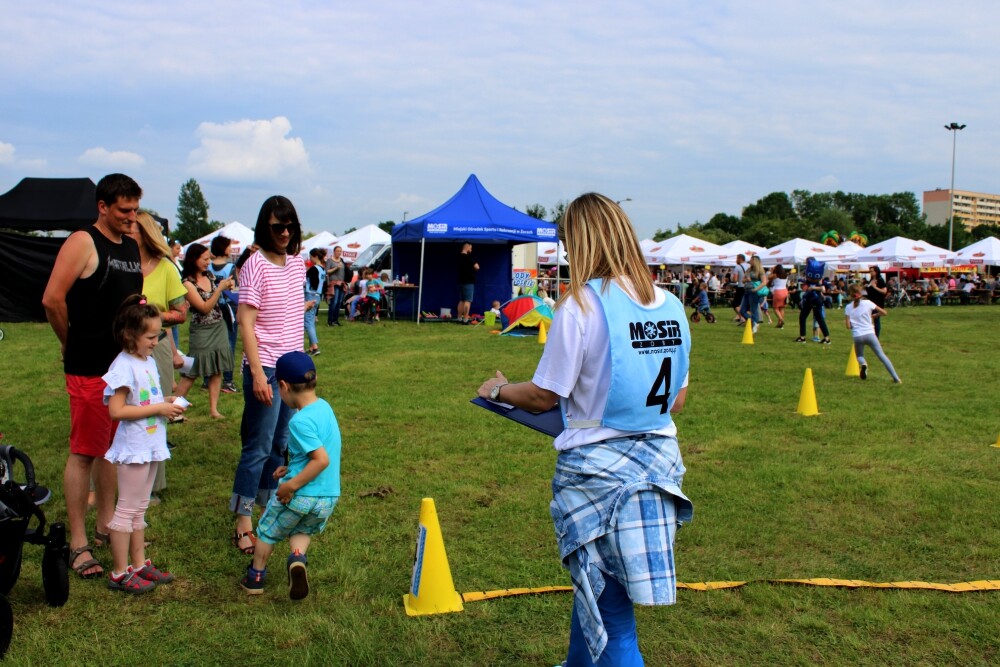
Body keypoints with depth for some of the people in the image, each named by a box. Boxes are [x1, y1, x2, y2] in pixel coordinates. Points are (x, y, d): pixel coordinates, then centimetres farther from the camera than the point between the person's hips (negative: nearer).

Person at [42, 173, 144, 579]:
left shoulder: (134, 246, 12)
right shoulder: (83, 243, -11)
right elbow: (52, 300, -16)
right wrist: (72, 344, -4)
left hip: (125, 364, 7)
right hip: (89, 368, -7)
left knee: (113, 446, 16)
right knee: (84, 452, -3)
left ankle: (106, 521, 30)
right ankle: (78, 544, 4)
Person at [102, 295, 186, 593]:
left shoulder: (148, 361, 9)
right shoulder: (124, 366, -18)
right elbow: (116, 410, -25)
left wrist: (167, 402, 2)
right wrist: (158, 409, -22)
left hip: (151, 445, 9)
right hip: (134, 448, -9)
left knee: (139, 509, 17)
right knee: (127, 510, 1)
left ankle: (139, 564, 27)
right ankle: (120, 573, 10)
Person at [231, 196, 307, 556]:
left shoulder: (297, 263, 9)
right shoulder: (256, 265, -11)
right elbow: (246, 322, -14)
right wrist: (257, 372, -19)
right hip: (266, 368, -7)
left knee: (280, 445, 13)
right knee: (258, 447, -2)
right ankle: (243, 524, 7)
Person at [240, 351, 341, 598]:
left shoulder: (300, 420, -23)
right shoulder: (324, 406, 3)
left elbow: (322, 460, -28)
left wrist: (292, 484, -21)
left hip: (299, 495, -7)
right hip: (329, 497, 7)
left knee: (267, 530, 20)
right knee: (303, 530, 29)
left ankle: (255, 578, 35)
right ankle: (298, 556, -1)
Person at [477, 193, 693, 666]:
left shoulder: (582, 304, -15)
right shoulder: (671, 306, 2)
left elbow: (544, 396, -11)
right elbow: (677, 400, 9)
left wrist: (498, 390, 8)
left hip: (599, 468, -6)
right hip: (656, 463, 6)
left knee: (611, 614, 6)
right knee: (594, 585, 26)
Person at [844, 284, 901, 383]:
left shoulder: (848, 307, 2)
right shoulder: (867, 303, 2)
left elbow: (848, 326, -4)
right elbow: (884, 313, 5)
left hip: (857, 336, 0)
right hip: (869, 334, 0)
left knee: (859, 355, 24)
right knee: (881, 355, 7)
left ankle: (863, 364, -12)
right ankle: (896, 378, 1)